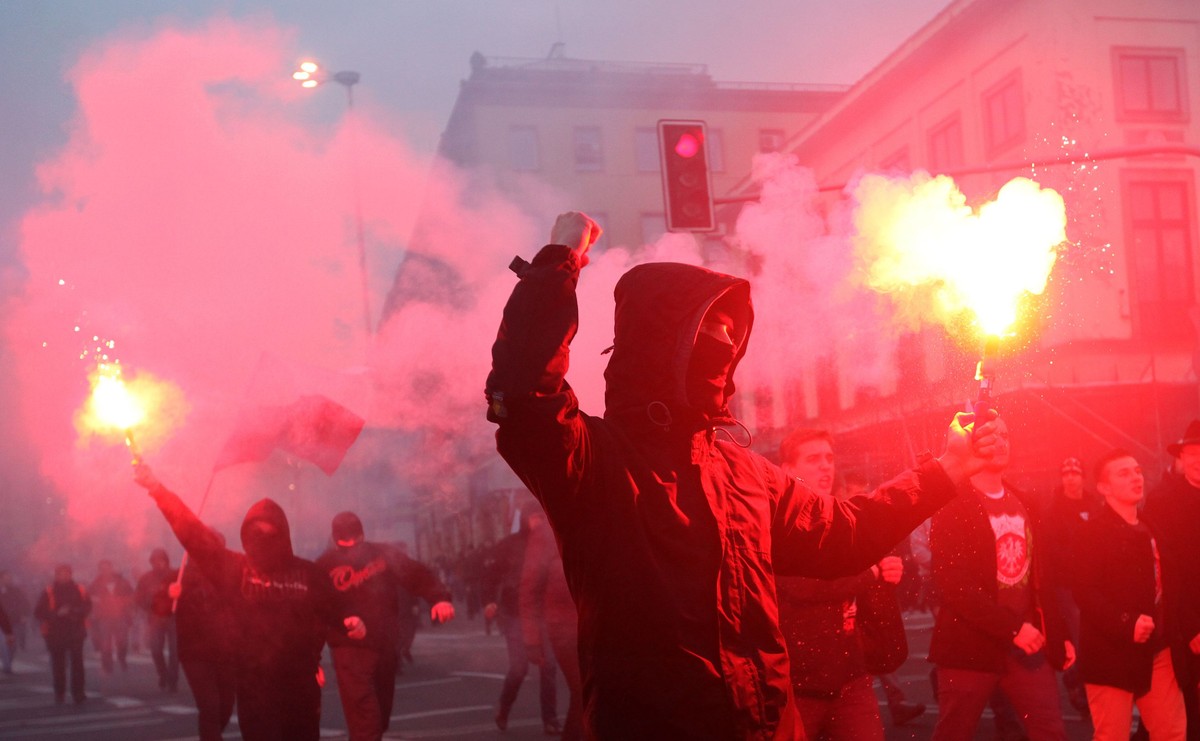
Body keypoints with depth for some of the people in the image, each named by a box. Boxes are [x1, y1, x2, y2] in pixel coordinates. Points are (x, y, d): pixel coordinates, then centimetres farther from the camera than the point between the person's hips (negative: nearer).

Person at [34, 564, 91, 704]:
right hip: (55, 634, -1)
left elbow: (88, 607, 11)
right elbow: (38, 612, -5)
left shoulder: (80, 591, 5)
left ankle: (78, 692, -1)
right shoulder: (49, 592, -1)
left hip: (76, 633, 1)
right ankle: (59, 694, 12)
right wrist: (57, 614, -18)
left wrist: (77, 612, -11)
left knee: (77, 662, -5)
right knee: (58, 664, 2)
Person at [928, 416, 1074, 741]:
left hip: (1027, 642, 5)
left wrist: (1059, 634, 11)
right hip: (972, 645, -5)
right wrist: (1011, 627, -21)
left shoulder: (1023, 504, 14)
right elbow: (952, 583, -17)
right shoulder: (953, 505, -8)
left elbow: (1039, 576, 16)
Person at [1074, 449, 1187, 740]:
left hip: (1157, 651, 7)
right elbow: (1085, 592, -19)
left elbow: (1167, 583, 19)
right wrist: (1126, 623, -27)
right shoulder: (1092, 532, -9)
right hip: (1111, 655, -7)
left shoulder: (1150, 529, 17)